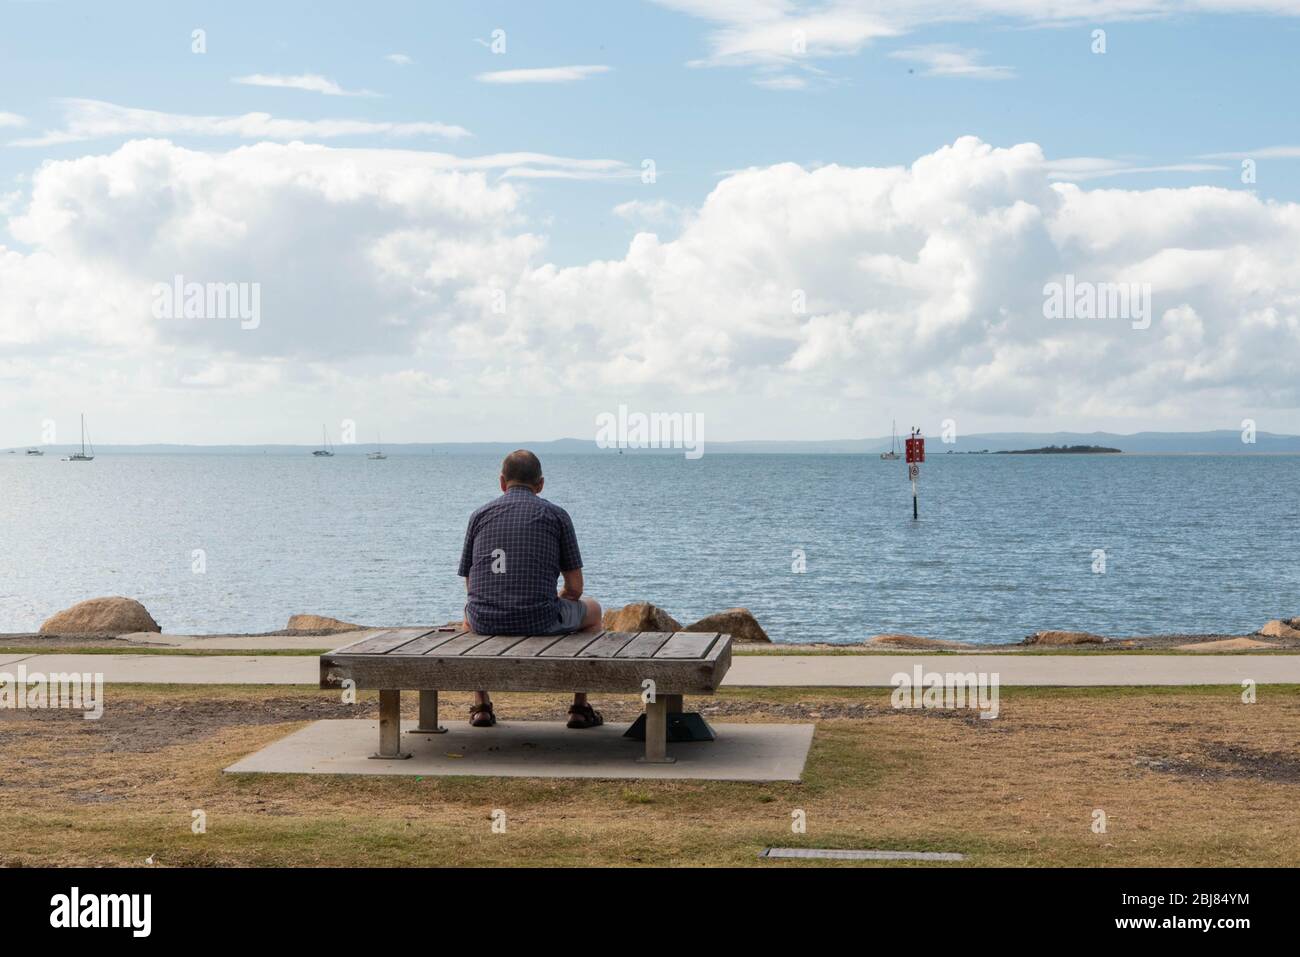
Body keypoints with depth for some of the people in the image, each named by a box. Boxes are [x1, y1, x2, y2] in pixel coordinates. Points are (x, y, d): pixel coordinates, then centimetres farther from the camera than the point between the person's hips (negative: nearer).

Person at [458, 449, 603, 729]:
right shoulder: (556, 515, 4)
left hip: (486, 622, 3)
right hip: (540, 622, -2)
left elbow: (470, 586, 15)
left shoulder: (480, 515, 10)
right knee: (592, 610, 29)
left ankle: (481, 706, 33)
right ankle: (580, 708, 26)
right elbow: (574, 587, 4)